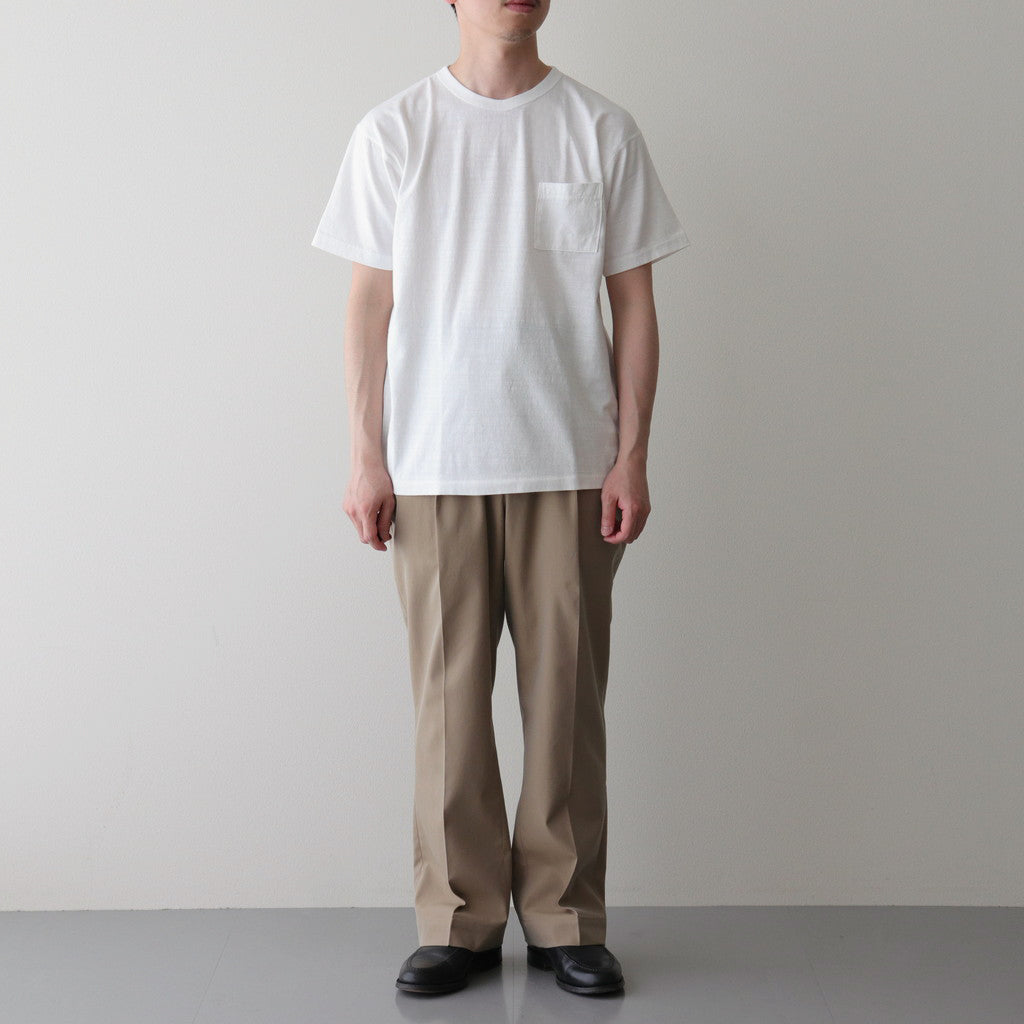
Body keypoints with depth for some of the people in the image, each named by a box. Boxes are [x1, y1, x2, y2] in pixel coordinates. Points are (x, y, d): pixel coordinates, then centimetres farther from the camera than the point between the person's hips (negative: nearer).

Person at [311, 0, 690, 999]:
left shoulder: (601, 129, 6)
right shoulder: (392, 131, 6)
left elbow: (633, 303, 6)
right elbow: (370, 301, 6)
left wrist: (631, 456, -1)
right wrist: (365, 457, 0)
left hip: (569, 465, 0)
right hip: (431, 466, 0)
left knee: (566, 694, 3)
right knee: (448, 696, 3)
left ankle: (566, 920, 16)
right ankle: (459, 922, 15)